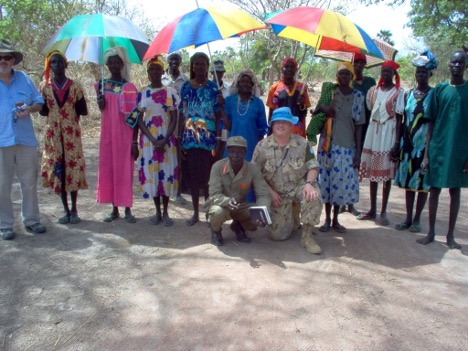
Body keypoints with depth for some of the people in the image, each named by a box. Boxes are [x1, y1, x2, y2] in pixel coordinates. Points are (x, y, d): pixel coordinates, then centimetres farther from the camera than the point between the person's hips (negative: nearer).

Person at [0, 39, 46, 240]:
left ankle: (31, 220, 21)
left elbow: (39, 102, 12)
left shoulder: (24, 78, 10)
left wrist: (29, 108, -9)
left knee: (29, 183, 9)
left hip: (26, 140, 2)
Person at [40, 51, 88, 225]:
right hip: (53, 134, 2)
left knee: (73, 168, -1)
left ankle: (74, 209, 12)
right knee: (57, 169, 4)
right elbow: (42, 111, 5)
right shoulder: (44, 86, 5)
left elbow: (83, 111, 4)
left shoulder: (75, 86, 1)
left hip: (72, 133, -1)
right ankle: (66, 210, 16)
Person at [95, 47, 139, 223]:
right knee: (108, 169, 6)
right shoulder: (102, 85, 8)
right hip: (108, 134, 3)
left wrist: (135, 141, -6)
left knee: (125, 171, 0)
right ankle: (114, 209, 17)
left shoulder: (130, 87, -1)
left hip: (125, 136, -3)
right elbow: (102, 108, 2)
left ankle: (127, 209, 10)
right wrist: (100, 102, -21)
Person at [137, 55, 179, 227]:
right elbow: (139, 120, 0)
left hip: (167, 140, -1)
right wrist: (153, 140, -11)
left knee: (167, 172, 1)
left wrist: (164, 140, -14)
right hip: (148, 139, 1)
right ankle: (157, 211, 16)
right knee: (150, 173, 3)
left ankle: (165, 212, 13)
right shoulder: (141, 93, 4)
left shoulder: (170, 92, 1)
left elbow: (174, 119, -2)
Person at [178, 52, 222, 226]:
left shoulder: (213, 87, 1)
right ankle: (195, 213, 21)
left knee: (207, 176, -3)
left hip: (208, 139, -3)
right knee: (192, 176, 8)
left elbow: (218, 115, -1)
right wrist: (180, 139, 3)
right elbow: (182, 114, 8)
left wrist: (218, 141, -8)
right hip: (189, 138, 3)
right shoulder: (186, 87, 8)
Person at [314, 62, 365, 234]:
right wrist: (321, 108, -13)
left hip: (348, 147, 0)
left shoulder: (358, 96, 2)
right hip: (328, 145, 0)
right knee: (327, 181, 4)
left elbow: (358, 126, 1)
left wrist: (358, 152, -2)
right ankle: (327, 219, 18)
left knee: (343, 182, 3)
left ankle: (335, 220, 20)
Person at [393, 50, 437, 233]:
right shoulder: (407, 94, 9)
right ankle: (408, 218, 19)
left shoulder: (435, 95, -2)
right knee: (408, 181, 9)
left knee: (422, 182, 4)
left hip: (425, 146, -3)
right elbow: (401, 120, 9)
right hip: (407, 145, 4)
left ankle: (417, 219, 16)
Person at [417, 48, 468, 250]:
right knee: (434, 189, 5)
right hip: (438, 148, 0)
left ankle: (450, 235, 18)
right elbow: (431, 123, 4)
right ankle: (431, 232, 17)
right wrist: (426, 153, 0)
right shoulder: (439, 89, 4)